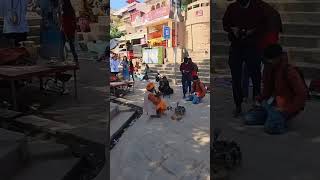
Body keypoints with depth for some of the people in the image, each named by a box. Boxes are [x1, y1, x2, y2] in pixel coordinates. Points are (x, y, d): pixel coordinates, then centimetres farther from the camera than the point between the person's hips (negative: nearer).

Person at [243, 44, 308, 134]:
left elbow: (302, 94, -21)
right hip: (273, 103, 7)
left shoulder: (289, 71, -19)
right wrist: (260, 99, -1)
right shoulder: (269, 69, 4)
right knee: (248, 118, -7)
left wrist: (288, 110, -23)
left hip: (286, 107, -7)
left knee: (270, 127, -31)